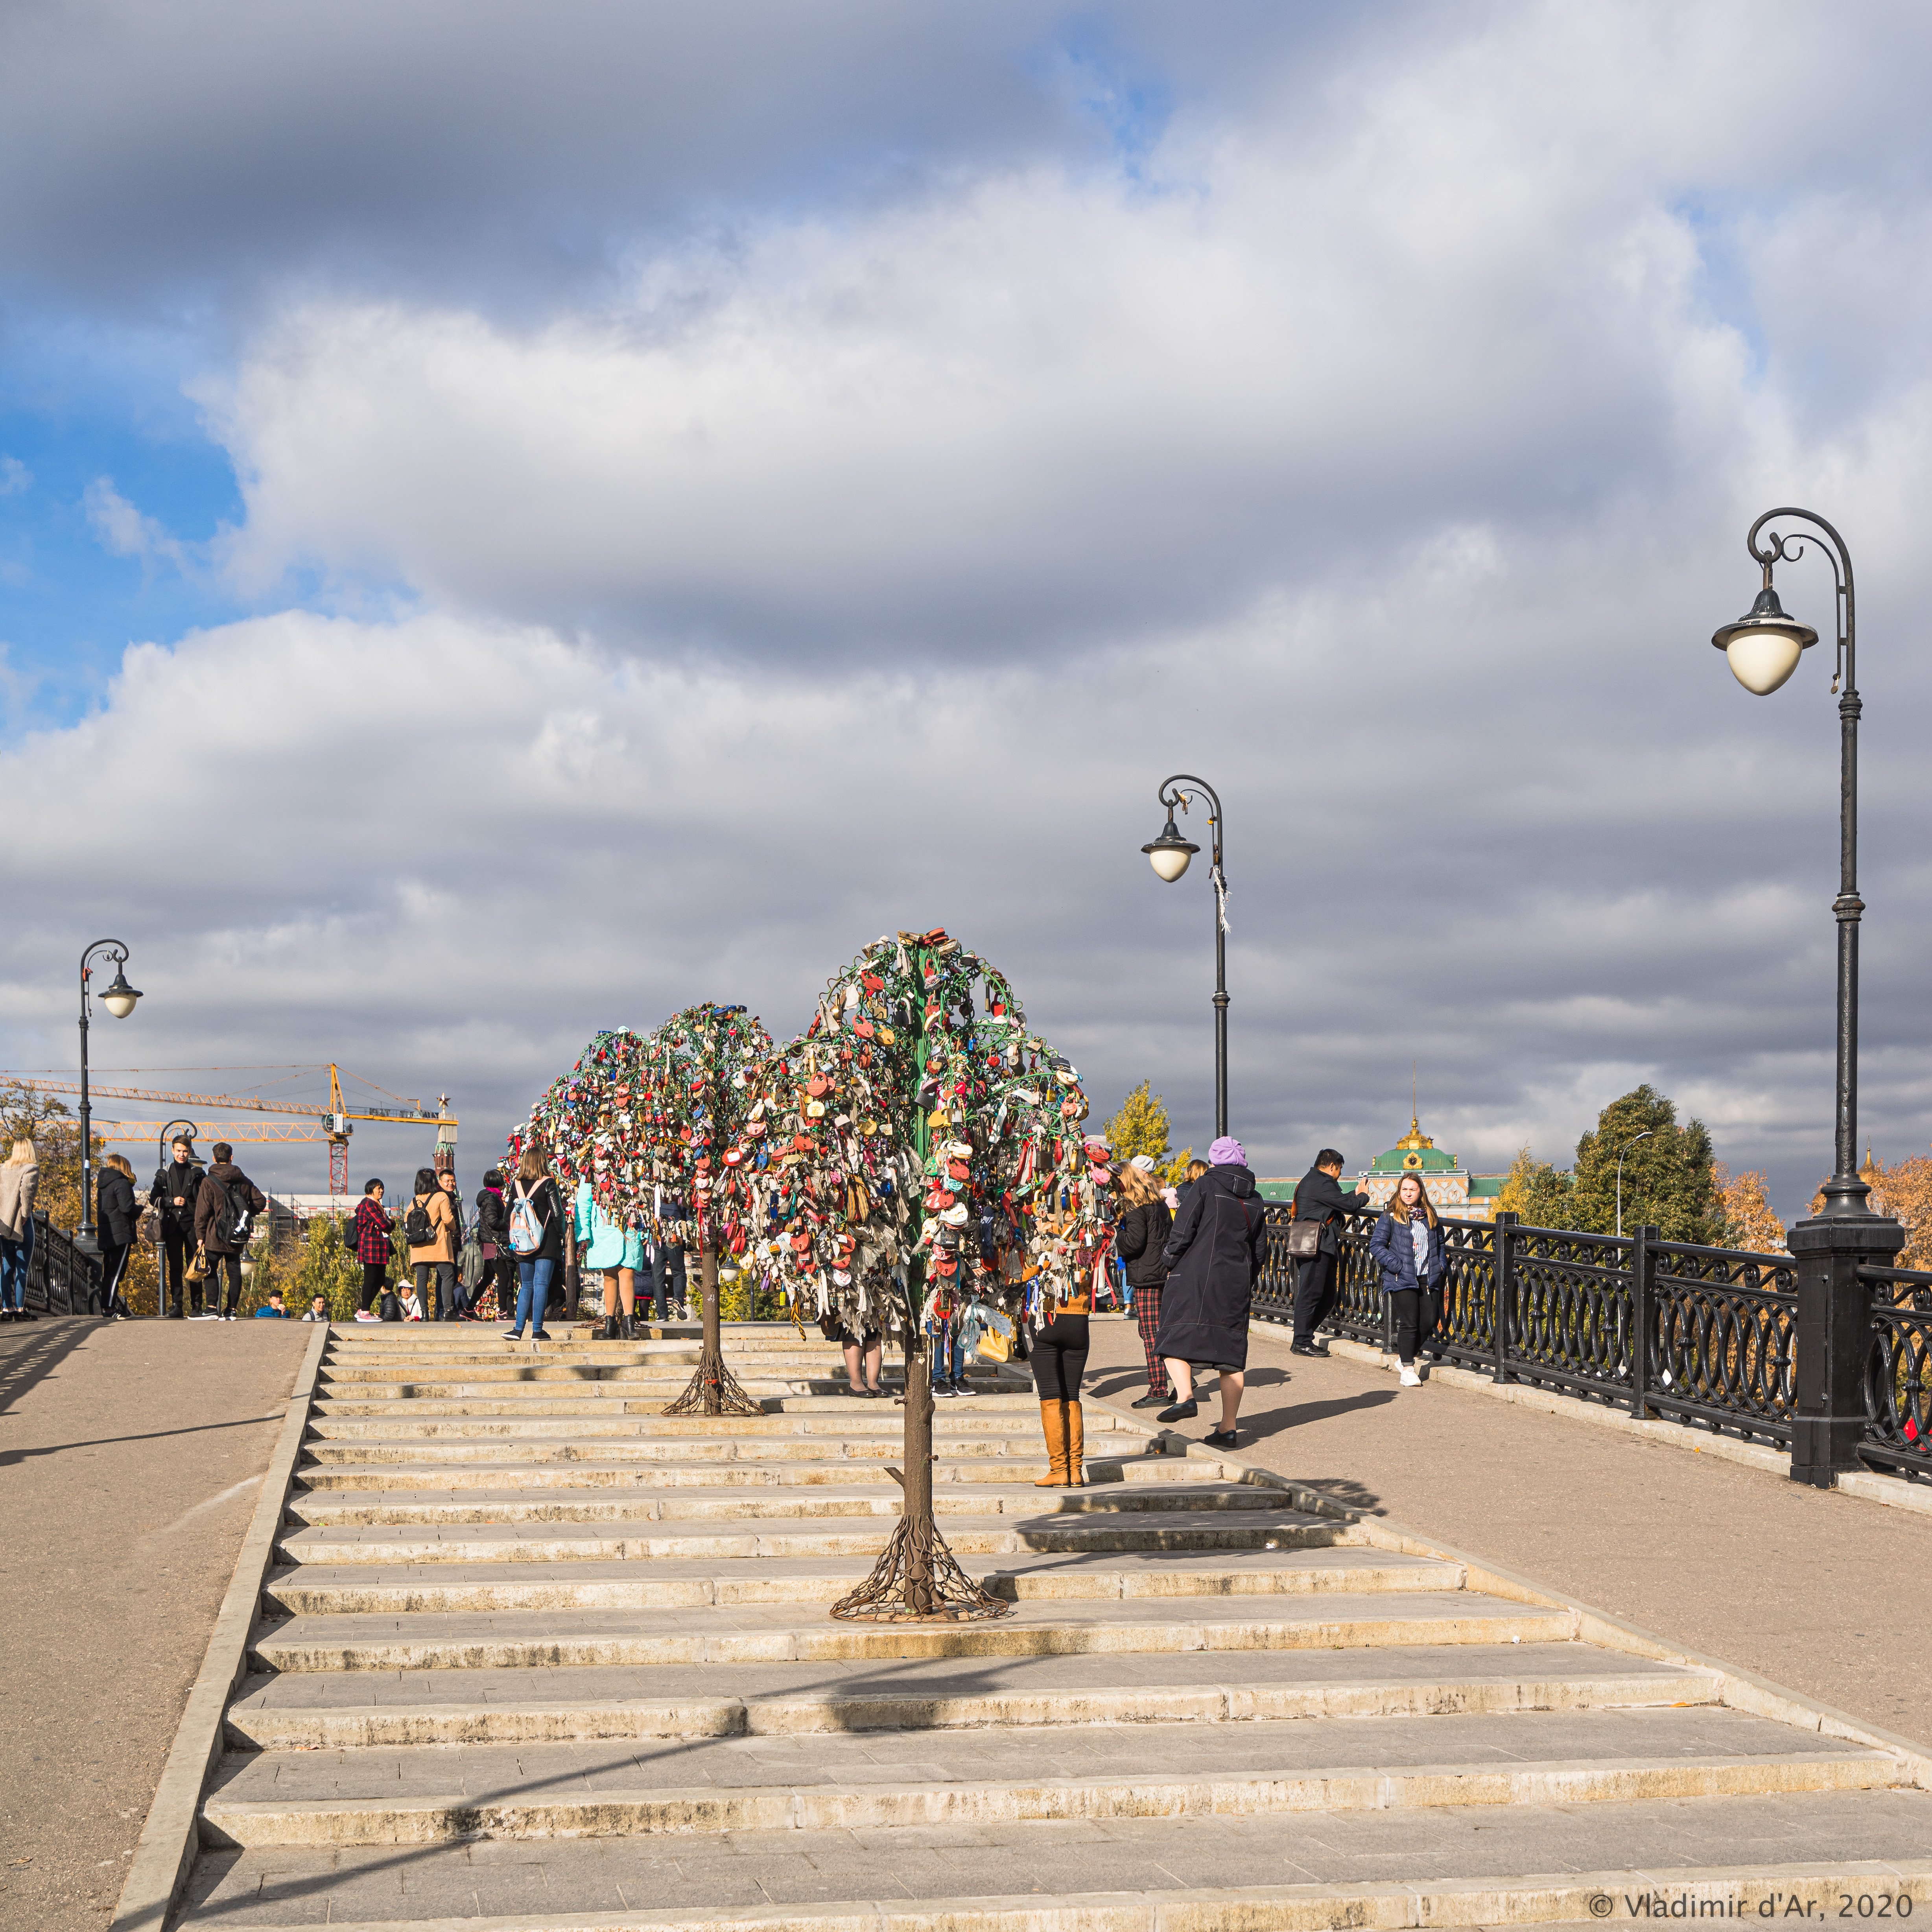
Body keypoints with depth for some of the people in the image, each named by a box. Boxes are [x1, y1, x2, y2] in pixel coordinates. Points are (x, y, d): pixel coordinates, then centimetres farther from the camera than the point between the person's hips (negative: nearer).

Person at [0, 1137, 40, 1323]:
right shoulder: (31, 1169, -5)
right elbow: (26, 1189, -19)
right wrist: (25, 1213, -11)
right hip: (21, 1224, -5)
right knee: (22, 1267, -1)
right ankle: (20, 1308, -3)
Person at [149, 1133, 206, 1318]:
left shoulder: (198, 1173, 9)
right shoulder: (164, 1174, 11)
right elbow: (153, 1199, 9)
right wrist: (172, 1201, -8)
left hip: (193, 1224, -1)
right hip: (172, 1225, 1)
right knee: (175, 1267, -1)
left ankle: (197, 1305, -1)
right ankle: (176, 1305, 1)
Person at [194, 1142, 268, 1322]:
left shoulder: (209, 1181, -6)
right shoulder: (244, 1181, 7)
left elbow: (202, 1211, -9)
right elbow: (260, 1201, 6)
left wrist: (200, 1235, -6)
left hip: (215, 1237, -4)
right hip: (237, 1239, 4)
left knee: (212, 1271, 1)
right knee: (234, 1272, 9)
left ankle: (213, 1308, -12)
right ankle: (232, 1310, 6)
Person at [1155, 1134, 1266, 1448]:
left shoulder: (1205, 1186, -4)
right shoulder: (1255, 1199, 12)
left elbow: (1183, 1231, -9)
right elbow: (1258, 1251, 17)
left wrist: (1169, 1259, 7)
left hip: (1197, 1277, -5)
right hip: (1236, 1285, 5)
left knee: (1175, 1338, -1)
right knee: (1231, 1350, 7)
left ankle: (1185, 1396, -26)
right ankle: (1228, 1428, 6)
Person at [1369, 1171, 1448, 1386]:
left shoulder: (1430, 1216, 12)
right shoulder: (1391, 1216, -2)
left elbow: (1440, 1243, 23)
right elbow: (1376, 1245, -4)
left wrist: (1442, 1265, 7)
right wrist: (1395, 1265, -13)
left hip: (1428, 1278, 4)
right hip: (1403, 1279, -4)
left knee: (1429, 1322, 0)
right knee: (1409, 1323, -6)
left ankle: (1405, 1354, 24)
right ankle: (1408, 1370, 2)